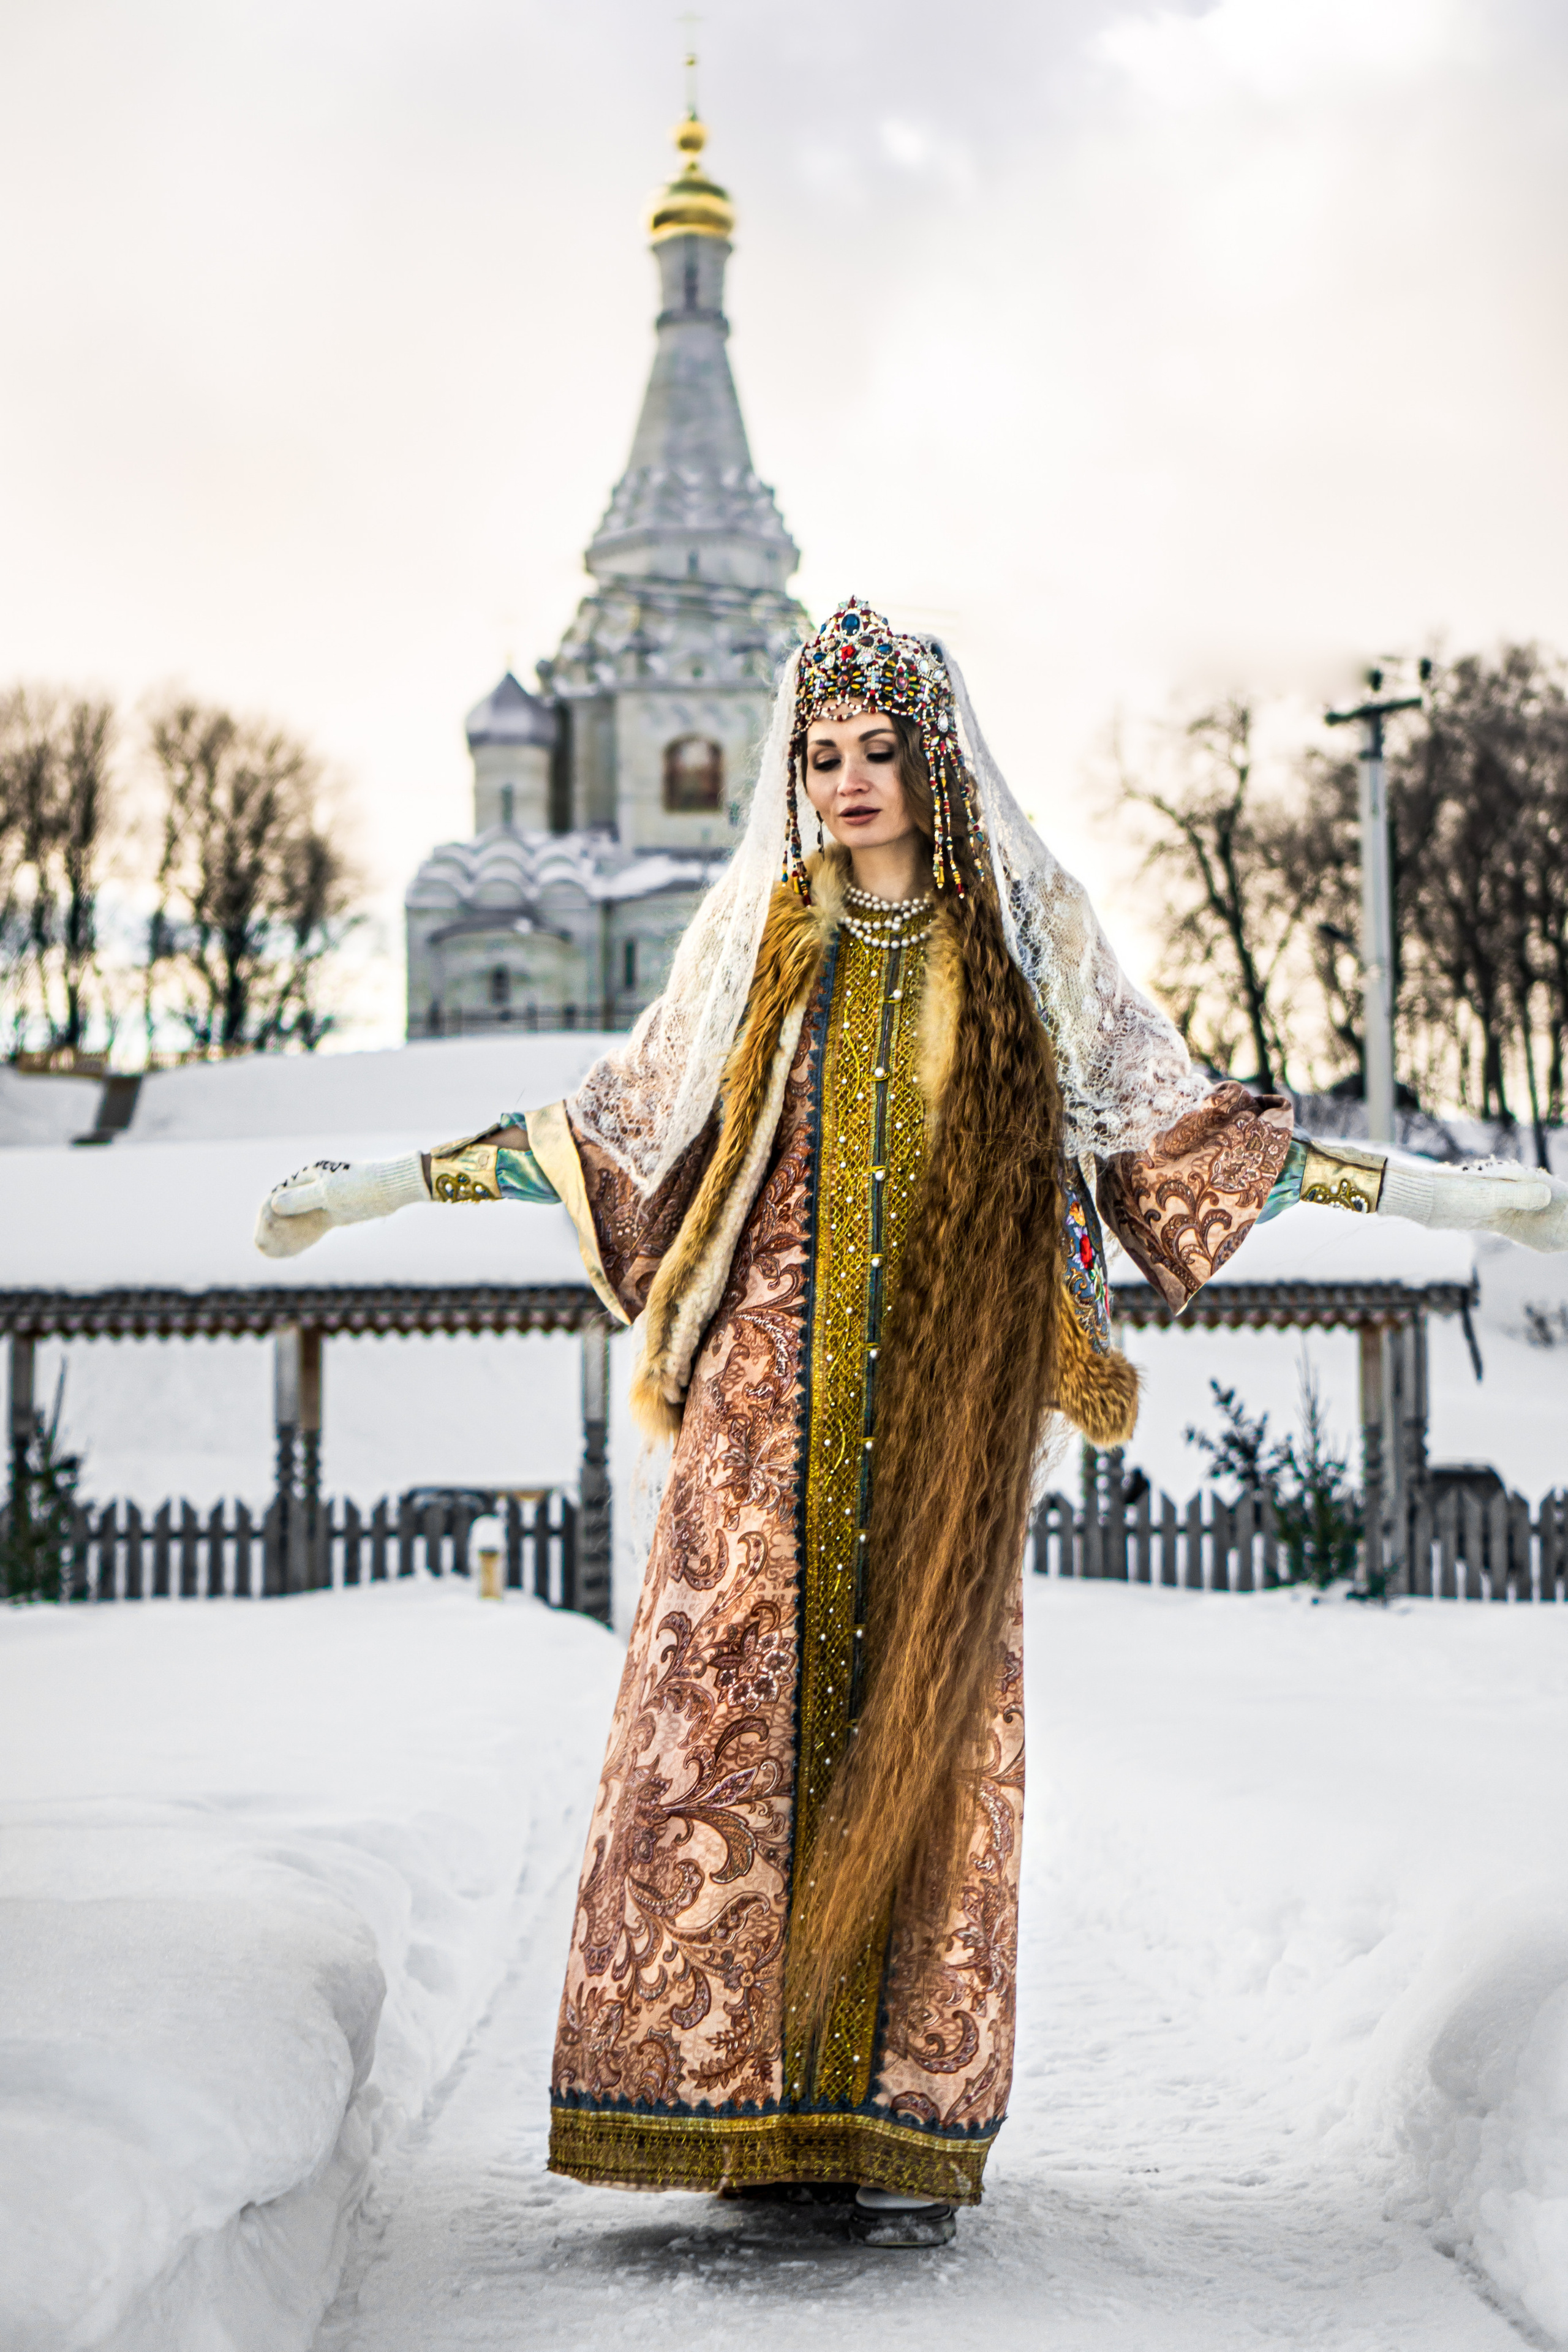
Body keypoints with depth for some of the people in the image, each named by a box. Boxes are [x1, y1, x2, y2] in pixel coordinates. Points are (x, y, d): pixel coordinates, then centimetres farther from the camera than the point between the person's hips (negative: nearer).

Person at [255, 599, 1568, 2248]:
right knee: (742, 1699, -6)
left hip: (948, 1388, -1)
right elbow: (622, 1123, 14)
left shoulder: (1025, 936, 6)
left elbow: (1168, 1118, 9)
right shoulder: (757, 934, 9)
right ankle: (753, 2099, 2)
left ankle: (910, 2122, 2)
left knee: (923, 1720, -4)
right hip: (773, 1379, 1)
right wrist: (377, 1189, 12)